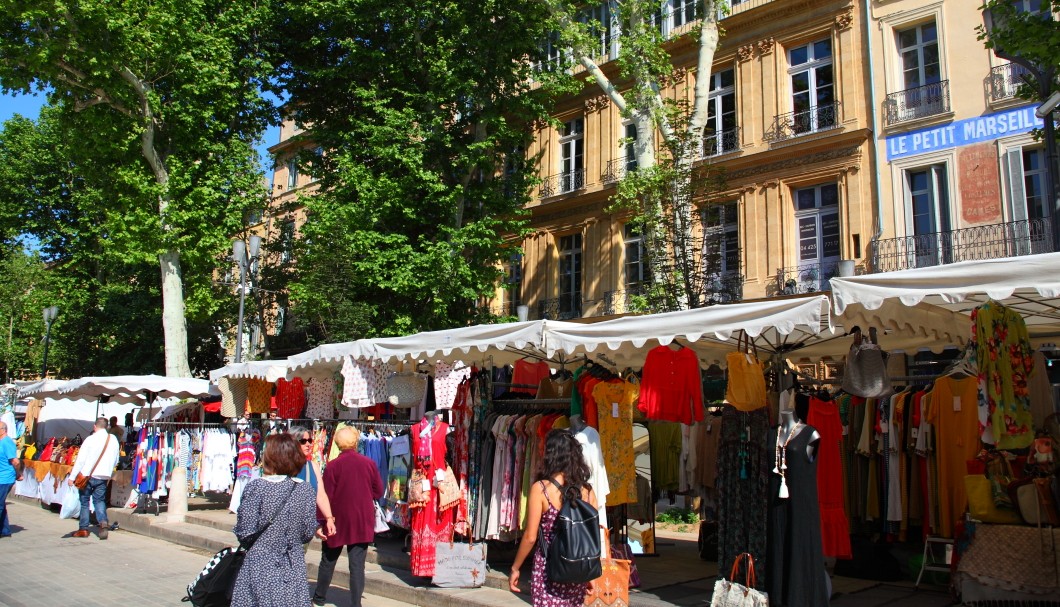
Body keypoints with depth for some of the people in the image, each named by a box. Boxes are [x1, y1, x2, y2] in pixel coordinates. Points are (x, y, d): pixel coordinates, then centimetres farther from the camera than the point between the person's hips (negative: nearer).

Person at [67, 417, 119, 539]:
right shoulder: (113, 440, 3)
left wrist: (72, 477, -6)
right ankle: (103, 522, -13)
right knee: (99, 500, 11)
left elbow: (80, 459, -9)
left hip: (87, 475, -3)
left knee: (84, 501, 10)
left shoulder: (90, 439, -8)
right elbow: (115, 461, 10)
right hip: (104, 476, 3)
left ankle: (83, 529, 13)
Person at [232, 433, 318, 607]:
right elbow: (308, 533, 3)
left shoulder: (256, 487, -12)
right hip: (294, 567, 4)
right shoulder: (306, 489, 0)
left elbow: (245, 532, -11)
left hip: (261, 567, -4)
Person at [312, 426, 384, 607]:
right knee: (357, 565, 3)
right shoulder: (369, 463, -5)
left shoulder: (333, 465, -11)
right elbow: (378, 492, 3)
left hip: (338, 520, 0)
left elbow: (326, 497, -9)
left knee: (328, 561, 18)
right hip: (362, 522, 1)